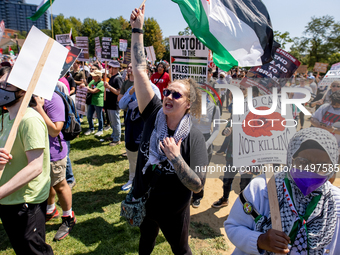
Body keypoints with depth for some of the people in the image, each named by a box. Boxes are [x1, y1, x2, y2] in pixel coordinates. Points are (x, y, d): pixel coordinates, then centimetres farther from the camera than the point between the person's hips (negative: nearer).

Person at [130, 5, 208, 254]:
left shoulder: (194, 137, -24)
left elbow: (197, 185, -25)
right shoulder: (154, 114, -16)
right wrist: (137, 29, -19)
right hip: (143, 203, 4)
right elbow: (140, 70, -19)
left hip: (173, 211, -3)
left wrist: (176, 157, -36)